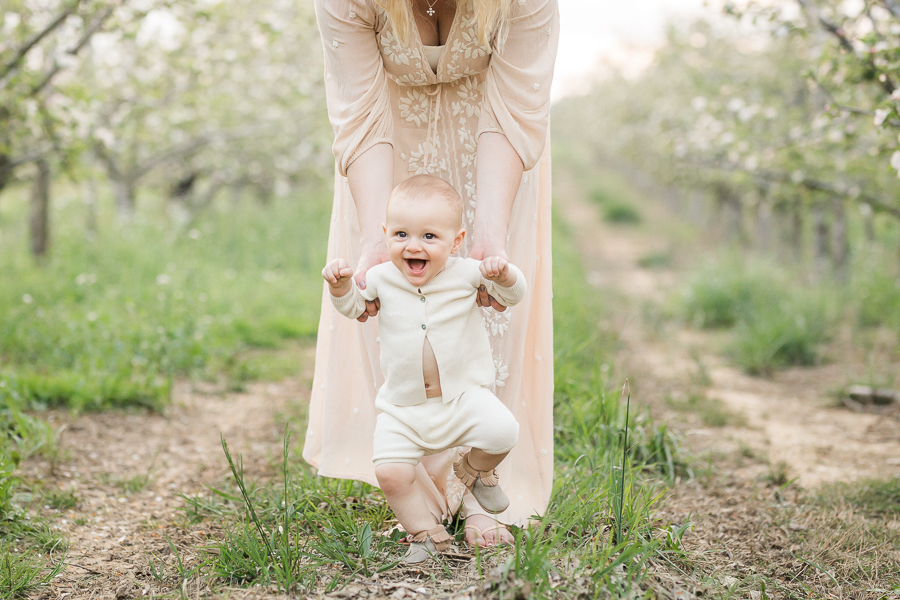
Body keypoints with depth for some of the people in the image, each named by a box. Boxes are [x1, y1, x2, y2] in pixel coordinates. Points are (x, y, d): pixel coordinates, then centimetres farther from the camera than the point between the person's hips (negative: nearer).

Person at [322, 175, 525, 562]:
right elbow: (352, 307, 14)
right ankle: (425, 532, 9)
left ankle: (476, 470, 12)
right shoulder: (381, 279, -2)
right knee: (389, 472, -15)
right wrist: (340, 285, -8)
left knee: (502, 431, -24)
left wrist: (503, 275, -20)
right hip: (403, 406, 1)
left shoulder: (465, 274, -5)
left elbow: (512, 296, 3)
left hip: (462, 393, -1)